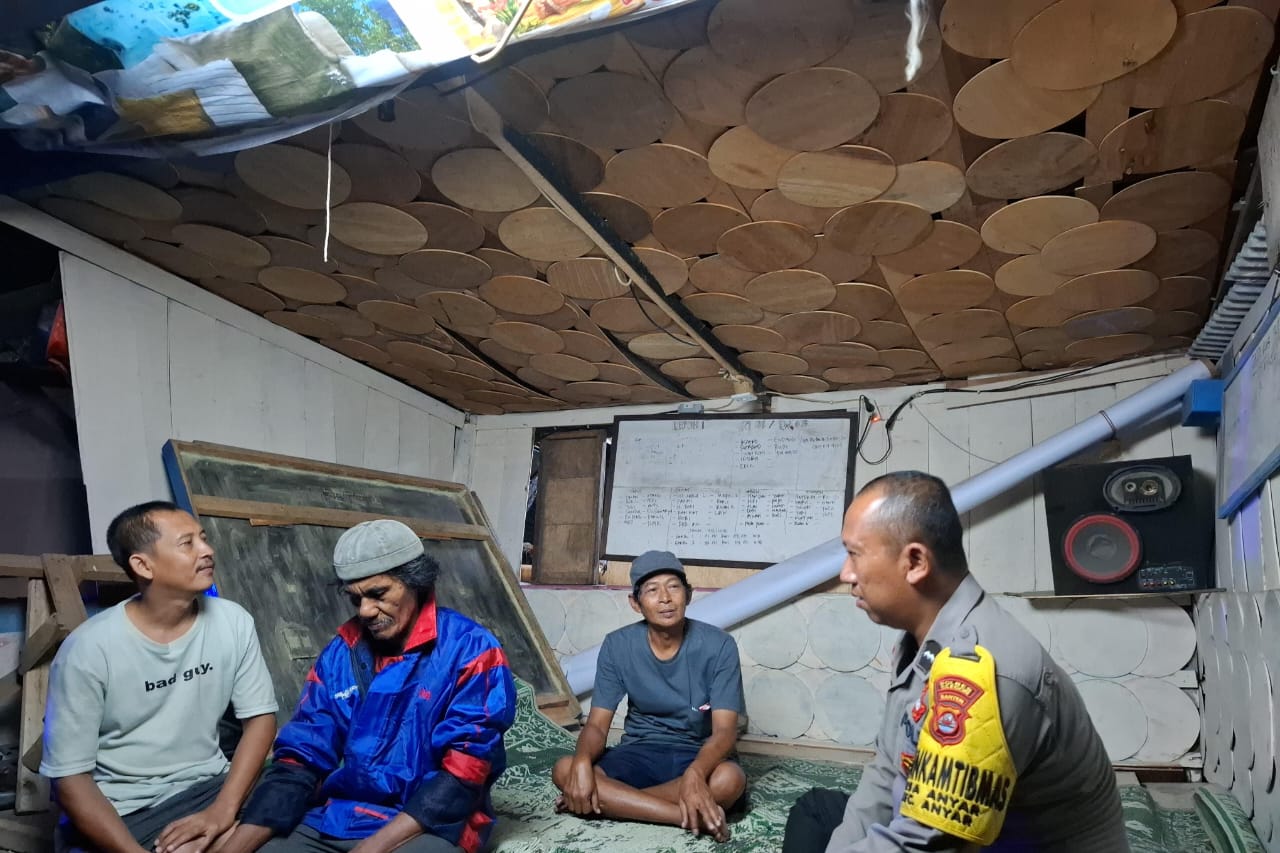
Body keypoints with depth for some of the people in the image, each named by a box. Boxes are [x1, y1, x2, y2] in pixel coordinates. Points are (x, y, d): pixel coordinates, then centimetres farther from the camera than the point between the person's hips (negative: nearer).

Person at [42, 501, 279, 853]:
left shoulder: (233, 622, -6)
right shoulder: (89, 648, -14)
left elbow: (260, 716, -1)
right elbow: (70, 776, -11)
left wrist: (224, 809, -14)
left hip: (206, 786, 3)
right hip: (116, 810, -3)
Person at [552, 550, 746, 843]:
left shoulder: (719, 646, -14)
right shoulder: (617, 646, -8)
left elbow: (725, 731, -19)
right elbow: (597, 724, -8)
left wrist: (695, 773, -41)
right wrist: (582, 761, -32)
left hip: (697, 755, -2)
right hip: (639, 753, 2)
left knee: (729, 779, -37)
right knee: (564, 770, -26)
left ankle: (614, 802, -21)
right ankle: (698, 816, -28)